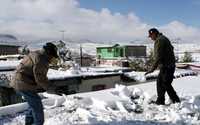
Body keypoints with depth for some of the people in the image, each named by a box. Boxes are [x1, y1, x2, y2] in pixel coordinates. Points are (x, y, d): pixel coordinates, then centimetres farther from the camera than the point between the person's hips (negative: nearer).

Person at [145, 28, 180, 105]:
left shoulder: (159, 40, -15)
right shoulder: (163, 39, 17)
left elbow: (159, 56, -22)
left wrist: (153, 68, -21)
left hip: (166, 67, -10)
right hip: (165, 66, 10)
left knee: (166, 84, -5)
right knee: (160, 82, 14)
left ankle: (176, 101, 4)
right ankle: (160, 101, 20)